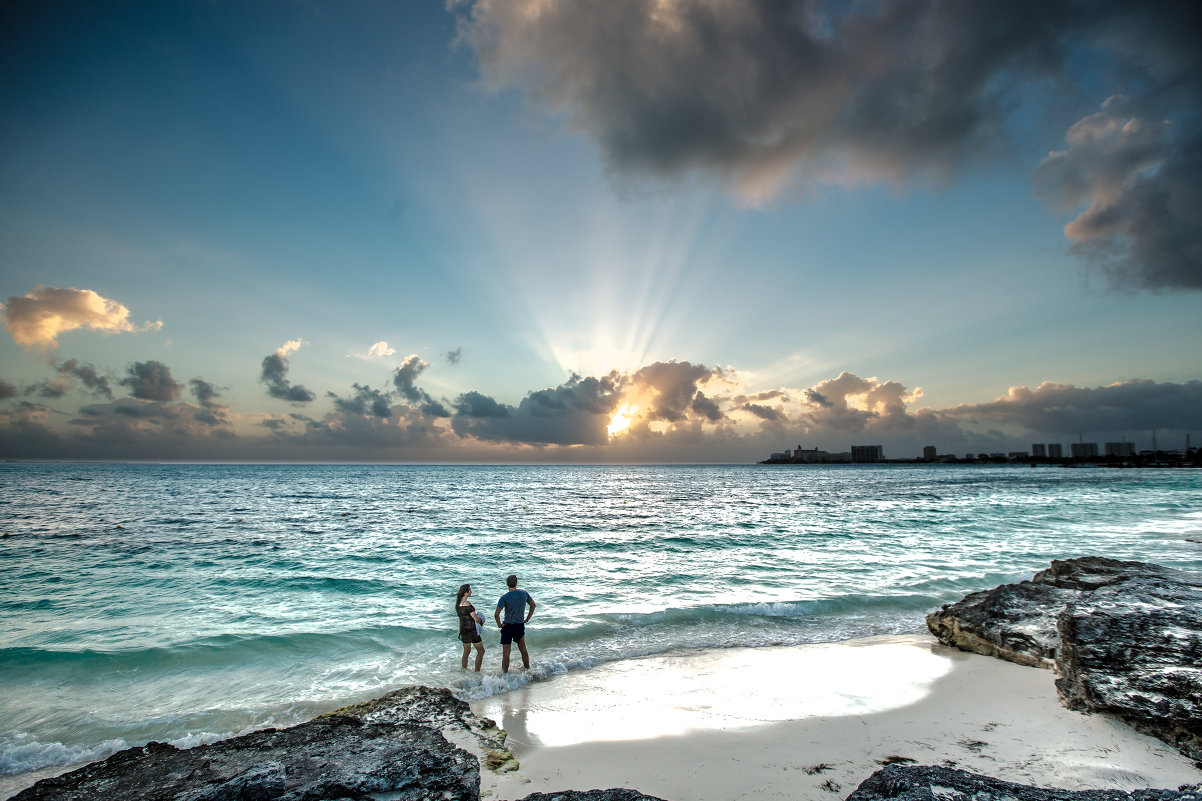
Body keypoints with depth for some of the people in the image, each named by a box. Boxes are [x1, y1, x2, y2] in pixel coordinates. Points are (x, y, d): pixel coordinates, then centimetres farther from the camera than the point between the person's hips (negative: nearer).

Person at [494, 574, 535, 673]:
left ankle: (504, 672, 10)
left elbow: (496, 614, -23)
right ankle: (527, 668, 34)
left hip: (508, 626, -4)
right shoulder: (524, 593, -4)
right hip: (520, 625, 4)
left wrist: (499, 624, -7)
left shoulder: (504, 597, -16)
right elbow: (533, 605, 9)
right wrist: (527, 619, 15)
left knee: (506, 652, 6)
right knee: (523, 649, 21)